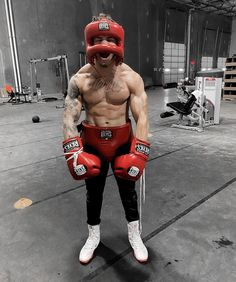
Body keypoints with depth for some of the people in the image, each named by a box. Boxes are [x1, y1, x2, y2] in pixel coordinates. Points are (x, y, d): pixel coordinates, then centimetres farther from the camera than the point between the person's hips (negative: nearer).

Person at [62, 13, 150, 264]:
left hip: (123, 142, 0)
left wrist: (138, 153, -21)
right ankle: (93, 236, 40)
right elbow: (69, 118, -12)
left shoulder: (131, 78, -11)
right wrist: (74, 152, -23)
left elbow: (141, 117, -14)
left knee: (128, 189, 14)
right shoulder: (79, 80, -8)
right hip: (92, 144, 1)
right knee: (93, 192, 15)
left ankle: (134, 236, 38)